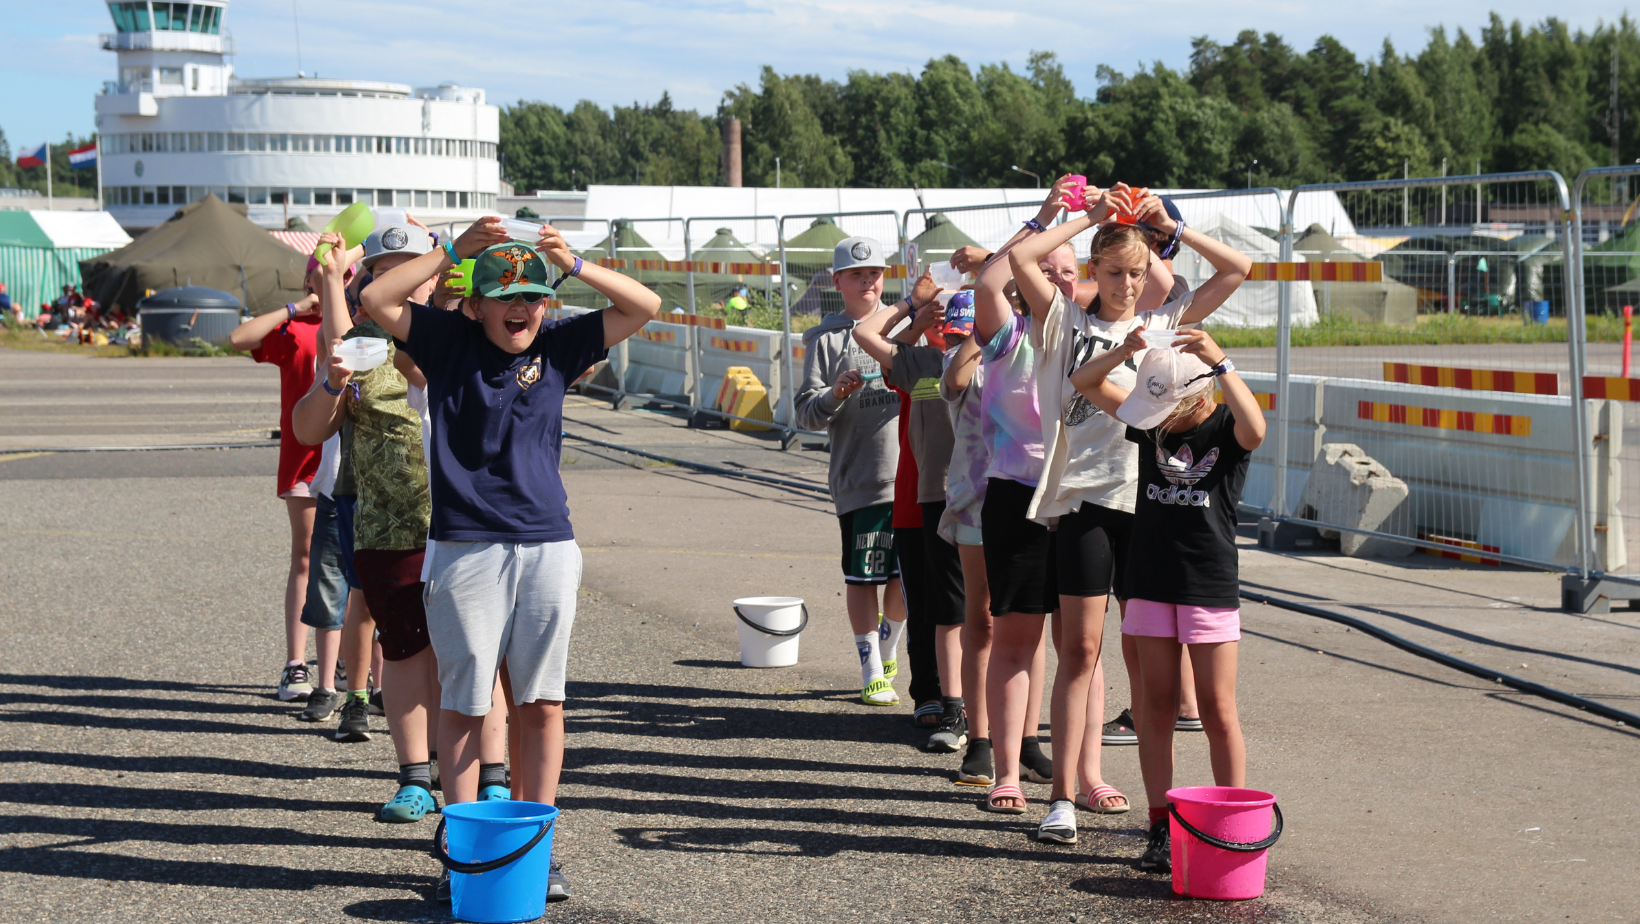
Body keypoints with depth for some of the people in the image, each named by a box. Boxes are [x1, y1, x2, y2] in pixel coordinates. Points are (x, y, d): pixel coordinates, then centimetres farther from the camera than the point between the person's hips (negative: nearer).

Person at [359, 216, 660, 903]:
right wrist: (451, 252, -9)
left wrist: (575, 265, -5)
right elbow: (376, 299, -7)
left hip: (548, 549, 3)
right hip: (465, 550, -2)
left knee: (542, 704, 5)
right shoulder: (449, 342, 3)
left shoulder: (557, 348, 9)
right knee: (464, 703, 0)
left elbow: (645, 307, 6)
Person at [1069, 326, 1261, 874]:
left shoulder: (1225, 429, -8)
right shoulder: (1150, 423, 4)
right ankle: (1161, 827, 9)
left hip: (1211, 587, -4)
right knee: (1156, 705, 5)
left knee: (1218, 711, 0)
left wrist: (1221, 363, -35)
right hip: (1151, 583, 4)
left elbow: (1255, 429, -32)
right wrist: (1126, 351, -11)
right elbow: (1085, 383, 6)